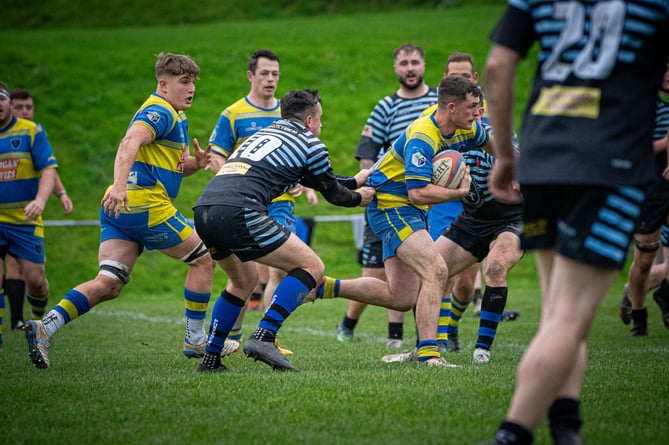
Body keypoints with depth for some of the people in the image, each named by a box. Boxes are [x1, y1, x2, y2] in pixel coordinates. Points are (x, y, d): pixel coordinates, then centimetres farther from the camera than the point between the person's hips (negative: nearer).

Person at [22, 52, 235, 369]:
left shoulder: (176, 116, 25)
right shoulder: (159, 111, -9)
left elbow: (177, 166, 32)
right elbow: (130, 142, -26)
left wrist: (196, 163, 8)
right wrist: (120, 184, -41)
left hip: (119, 209, 10)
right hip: (146, 205, -10)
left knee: (109, 284, -2)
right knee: (203, 259, 5)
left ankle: (45, 327, -16)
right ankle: (195, 340, 12)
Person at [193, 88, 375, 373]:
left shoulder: (264, 134, 32)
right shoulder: (310, 145, 10)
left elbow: (313, 178, 45)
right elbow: (333, 193, 23)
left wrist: (355, 181, 55)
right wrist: (358, 198, 44)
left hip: (203, 210, 8)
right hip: (238, 212, -8)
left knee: (244, 280, 30)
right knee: (311, 266, 3)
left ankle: (210, 358, 26)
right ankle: (263, 338, -11)